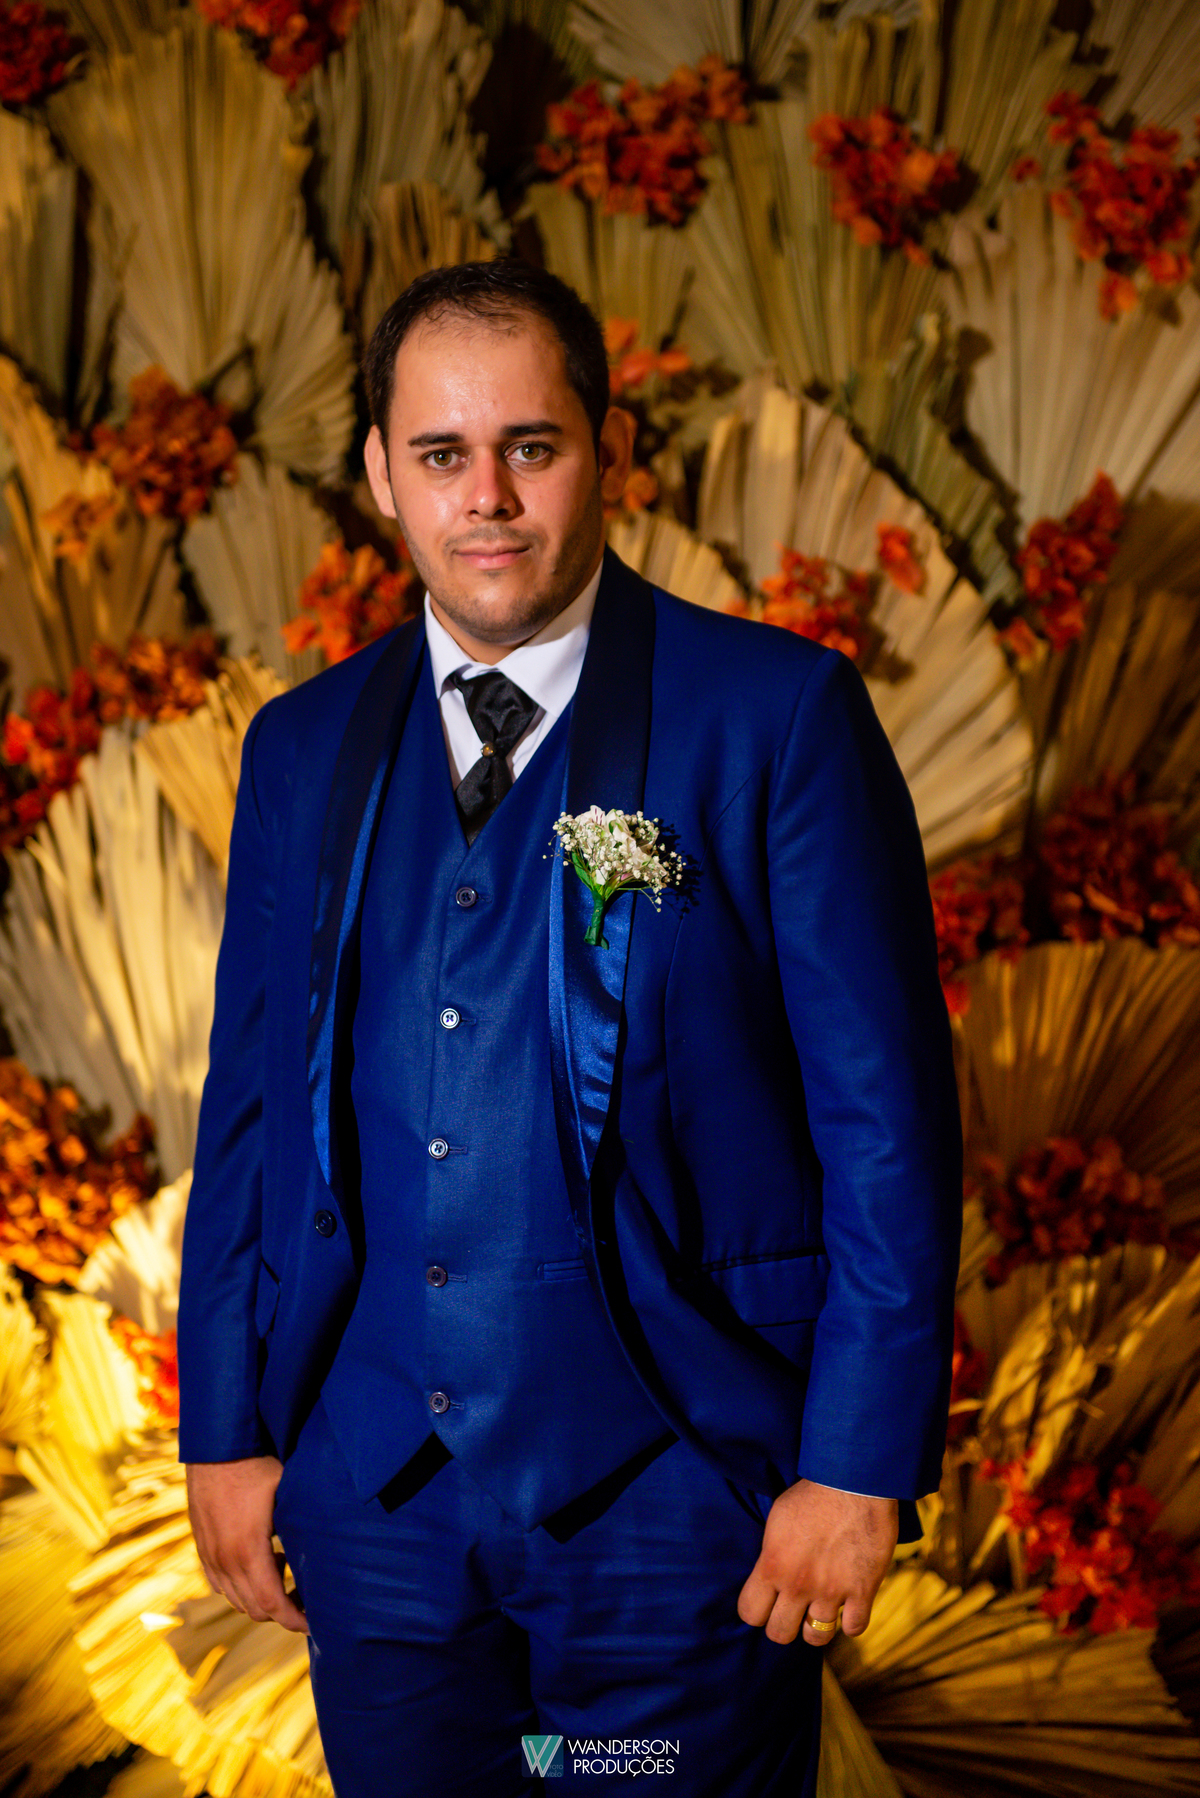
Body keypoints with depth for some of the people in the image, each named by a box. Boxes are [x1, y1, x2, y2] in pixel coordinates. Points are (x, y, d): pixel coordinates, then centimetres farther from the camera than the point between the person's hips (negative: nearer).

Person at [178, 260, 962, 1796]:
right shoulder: (304, 748, 8)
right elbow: (251, 1105, 12)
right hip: (375, 1499, 4)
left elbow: (888, 1109, -8)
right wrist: (226, 1431, 8)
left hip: (671, 1498, -4)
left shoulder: (777, 716, -6)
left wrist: (858, 1465, -11)